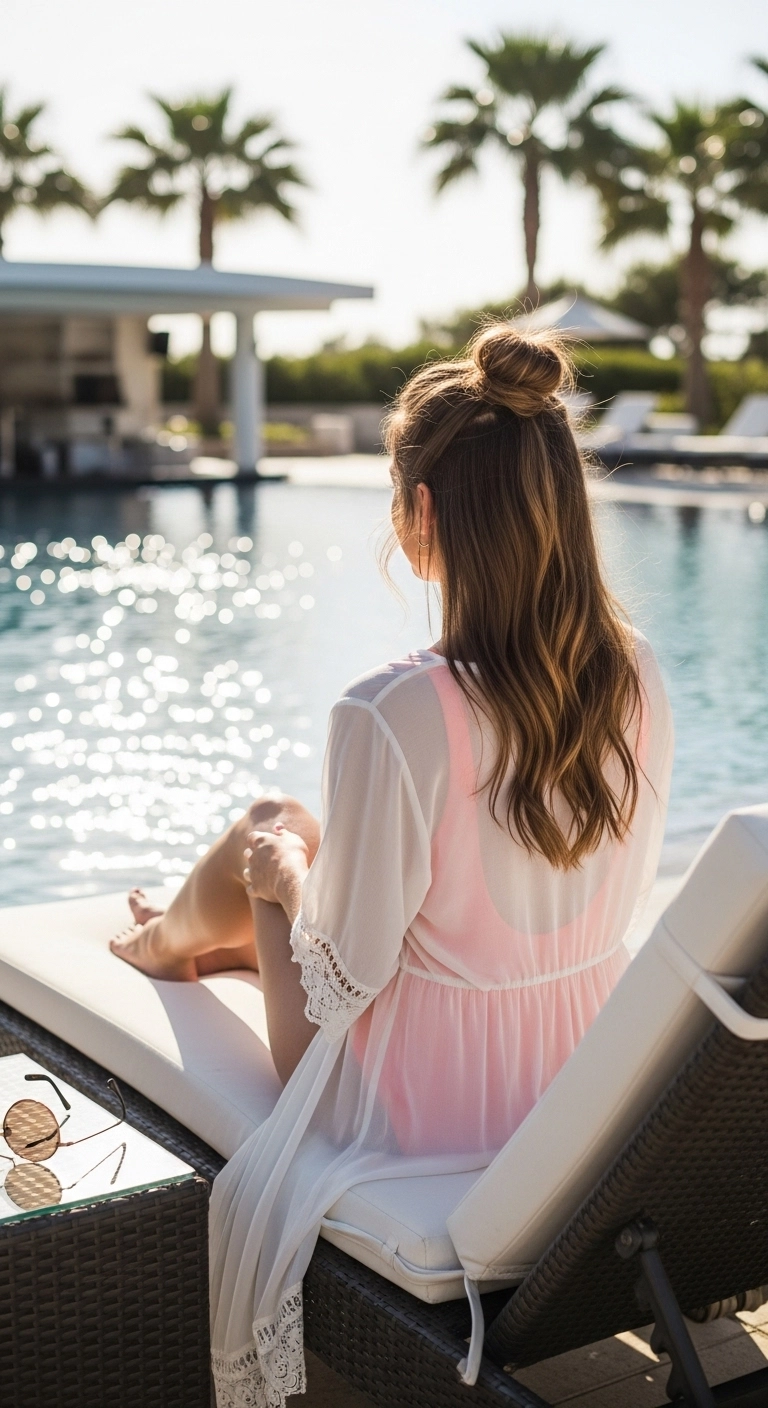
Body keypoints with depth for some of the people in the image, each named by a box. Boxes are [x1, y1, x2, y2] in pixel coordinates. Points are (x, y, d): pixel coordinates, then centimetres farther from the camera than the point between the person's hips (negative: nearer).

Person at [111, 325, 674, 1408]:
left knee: (268, 833, 19)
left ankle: (165, 939, 55)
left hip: (429, 1105, -5)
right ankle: (194, 938, 59)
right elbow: (620, 890, 4)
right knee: (290, 838, 26)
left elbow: (347, 976, -21)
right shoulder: (640, 681, -12)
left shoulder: (394, 715, -31)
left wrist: (285, 871, 0)